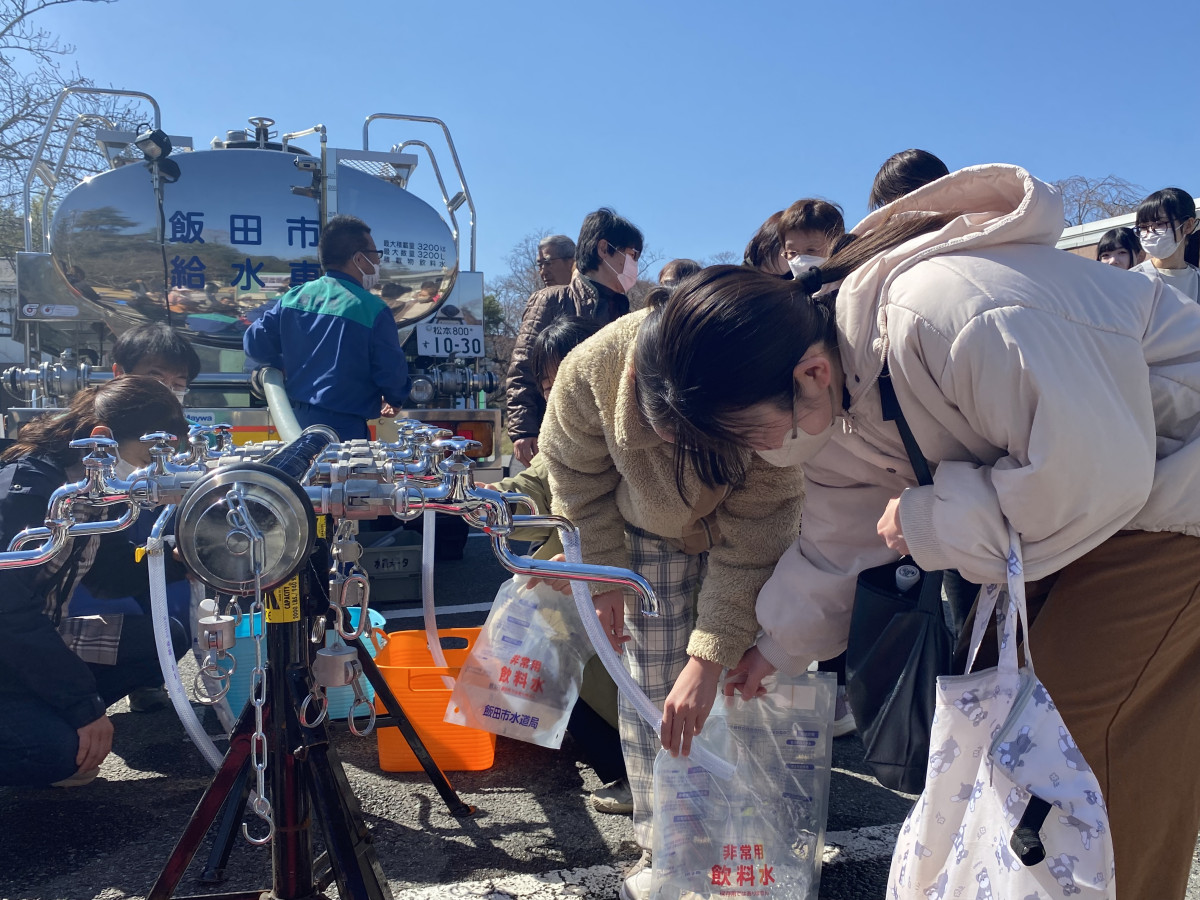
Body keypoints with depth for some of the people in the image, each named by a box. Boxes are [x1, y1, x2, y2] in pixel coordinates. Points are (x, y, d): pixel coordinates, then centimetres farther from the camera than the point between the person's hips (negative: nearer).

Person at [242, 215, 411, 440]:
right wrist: (395, 400, 14)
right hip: (344, 428, -6)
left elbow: (254, 343, 8)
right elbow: (392, 373, -8)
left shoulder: (293, 298, 4)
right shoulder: (374, 310, -12)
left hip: (295, 421, 6)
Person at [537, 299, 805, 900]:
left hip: (748, 524, -1)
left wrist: (709, 659, -34)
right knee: (650, 687, -2)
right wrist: (604, 577, -9)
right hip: (650, 530, 1)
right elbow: (581, 482, -12)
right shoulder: (590, 372, -33)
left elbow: (749, 544, -31)